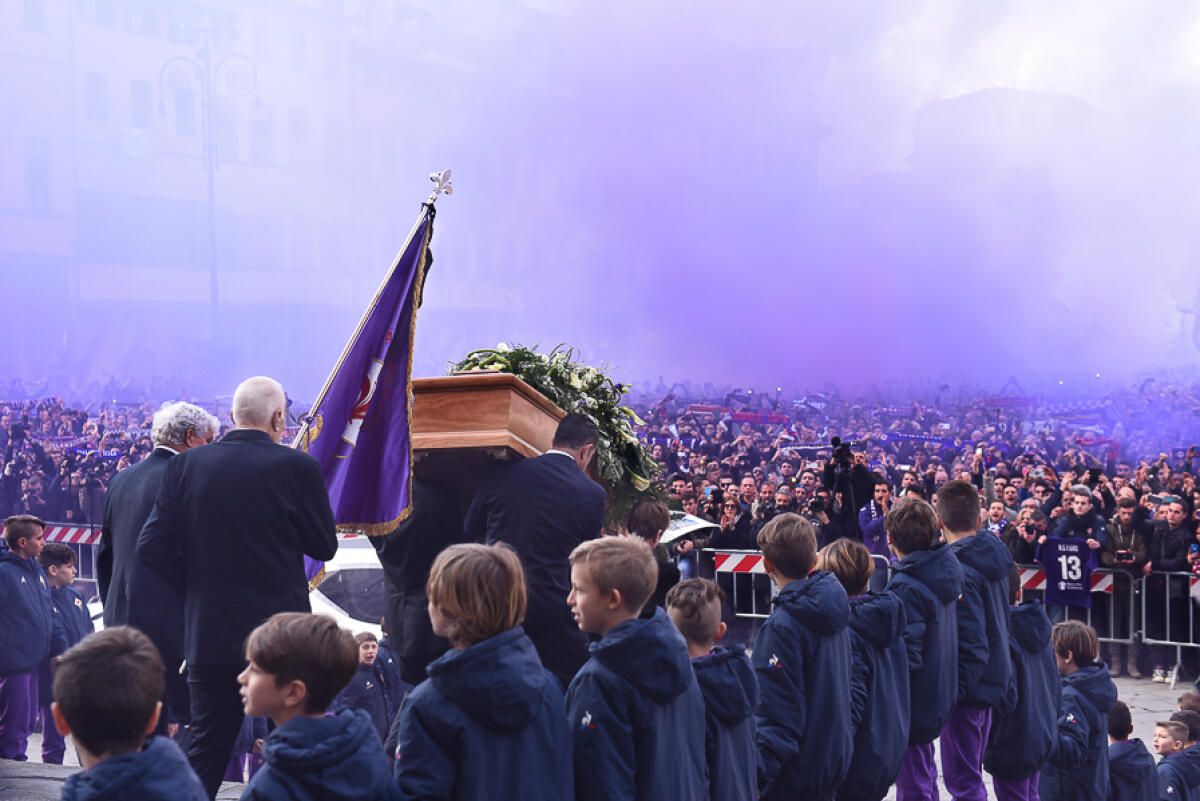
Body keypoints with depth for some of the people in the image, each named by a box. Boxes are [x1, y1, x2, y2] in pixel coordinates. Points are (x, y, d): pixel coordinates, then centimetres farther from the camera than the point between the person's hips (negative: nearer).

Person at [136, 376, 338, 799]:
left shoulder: (185, 465, 0)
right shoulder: (296, 466, -11)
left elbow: (152, 546, -1)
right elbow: (324, 546, -2)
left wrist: (200, 586, 10)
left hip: (208, 633, 3)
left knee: (205, 752, 12)